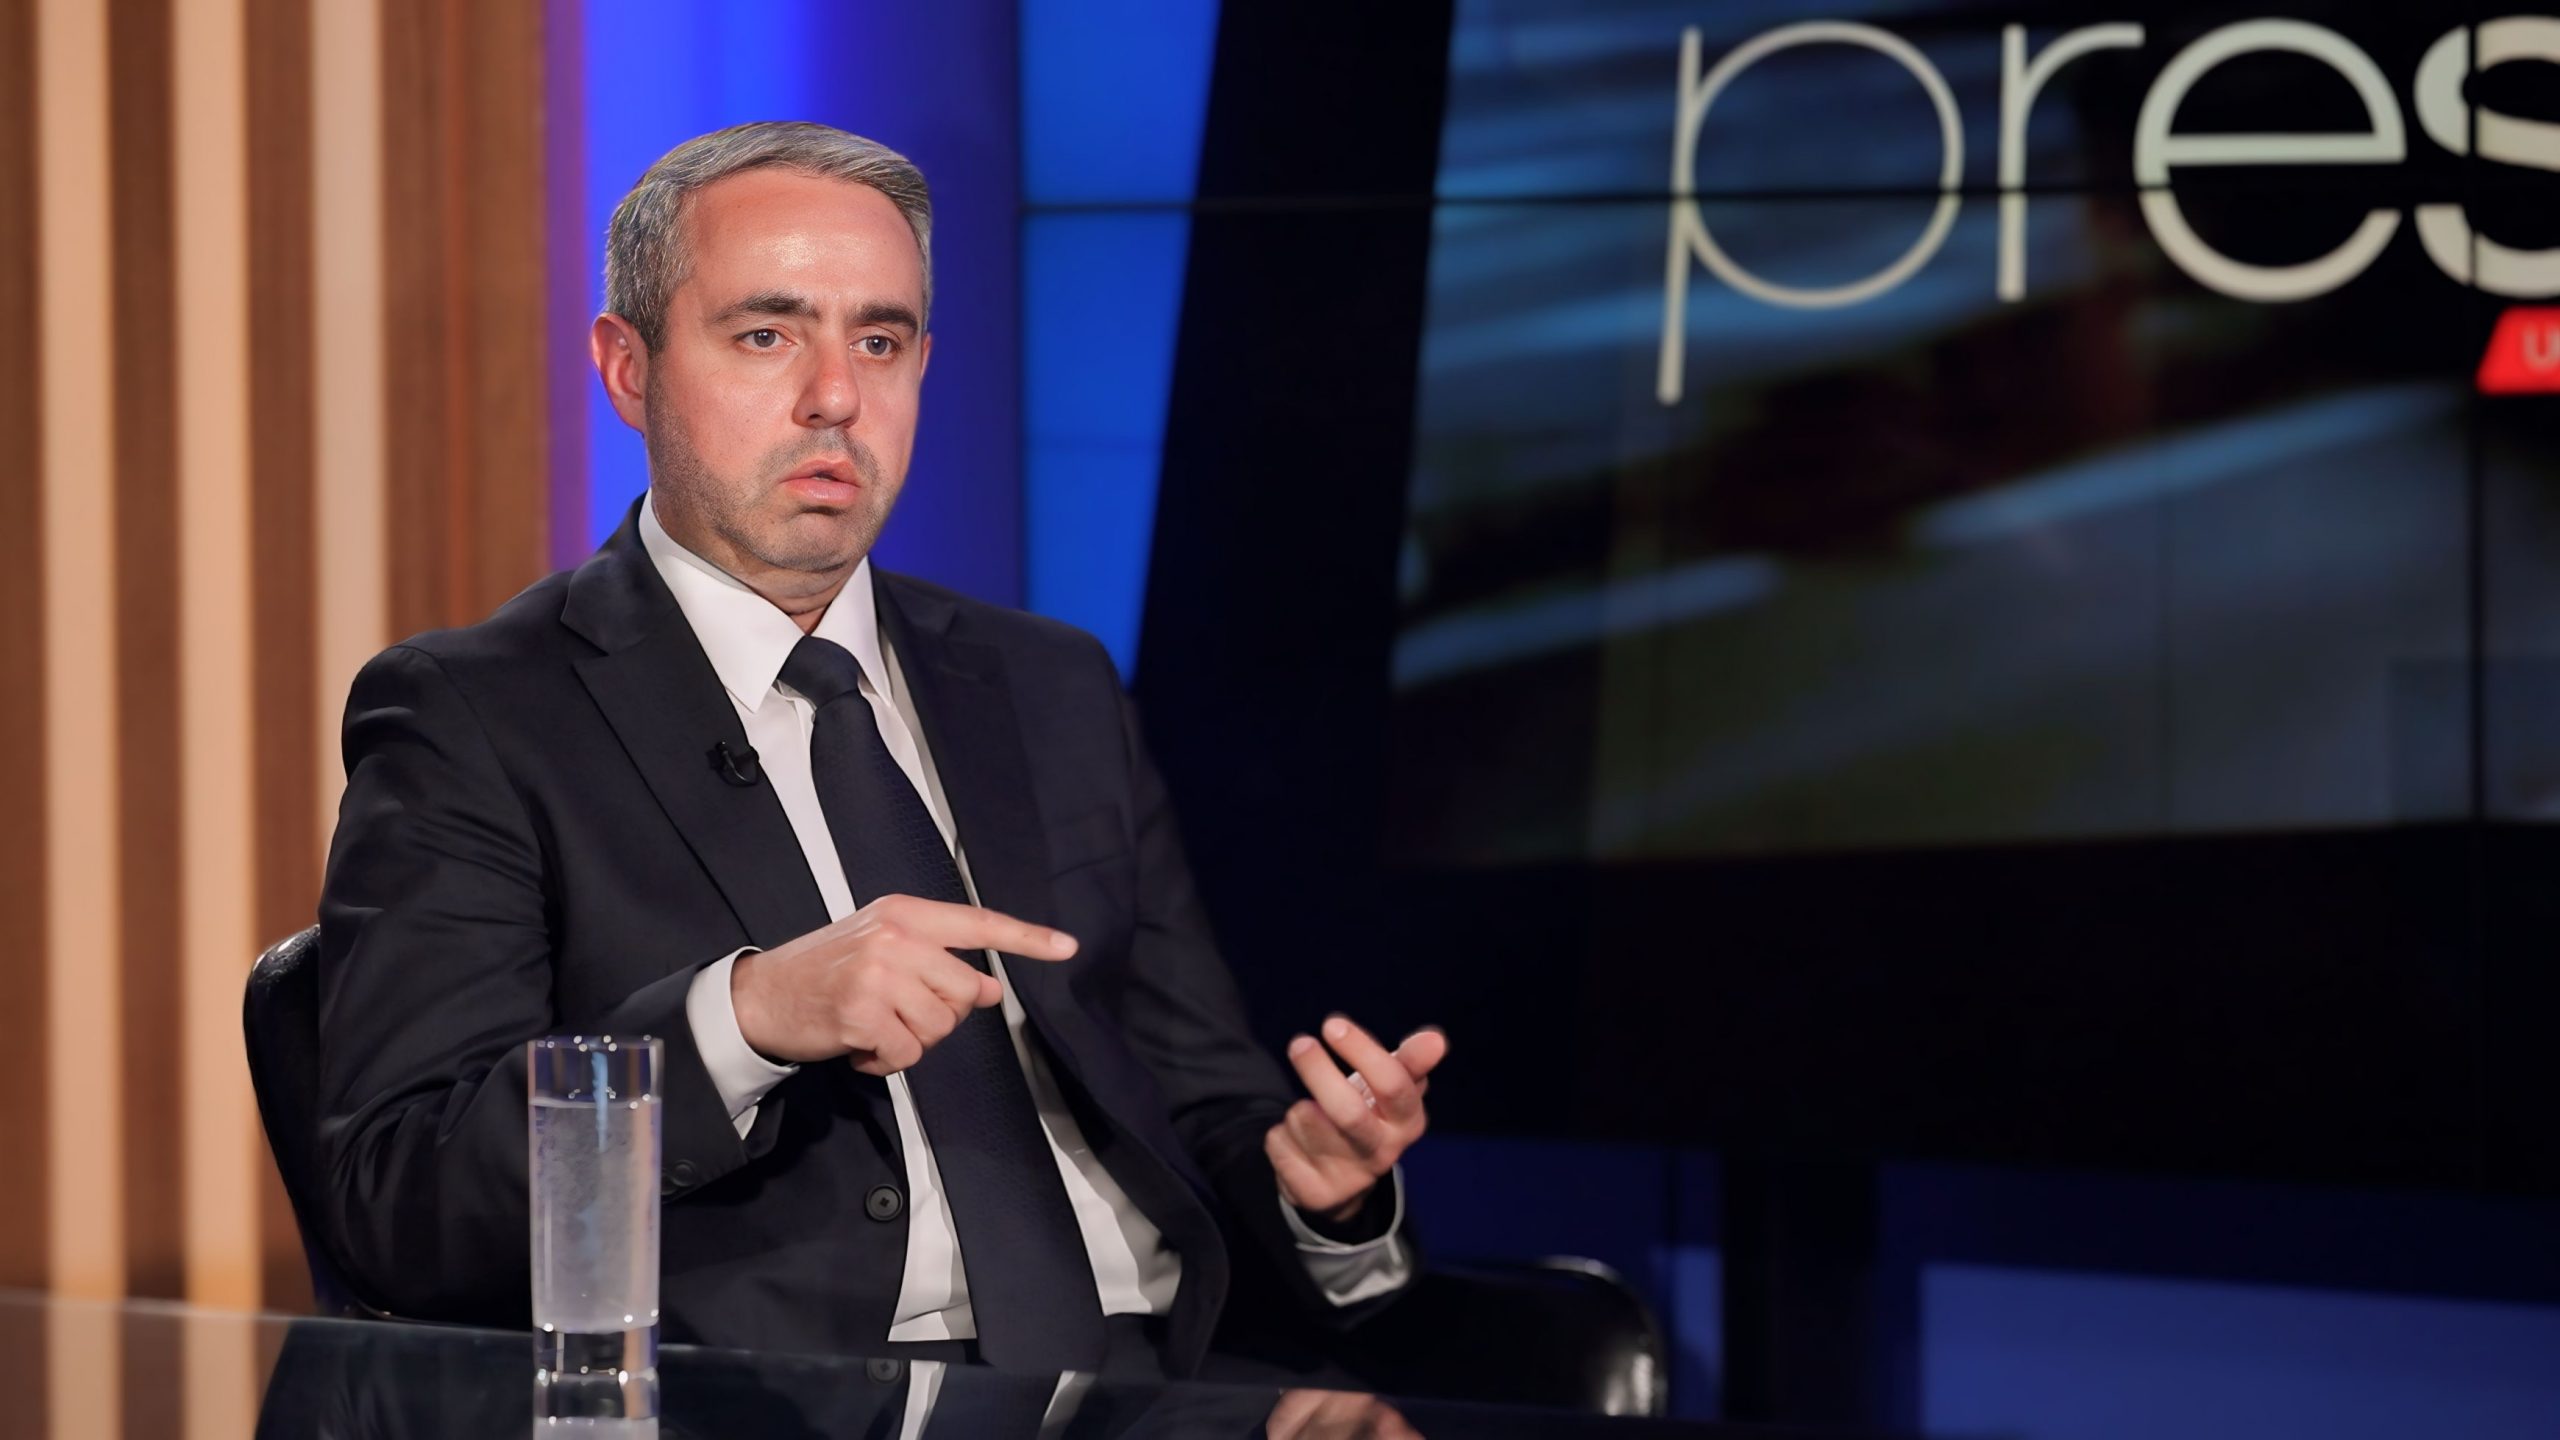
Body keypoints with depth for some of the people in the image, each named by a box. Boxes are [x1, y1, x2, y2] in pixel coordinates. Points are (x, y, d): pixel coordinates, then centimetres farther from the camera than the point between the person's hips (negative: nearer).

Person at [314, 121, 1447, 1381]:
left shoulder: (1054, 693, 21)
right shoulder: (472, 721, 4)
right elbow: (394, 1205, -7)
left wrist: (1319, 1193, -4)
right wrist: (744, 1015, -20)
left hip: (1152, 1375, 4)